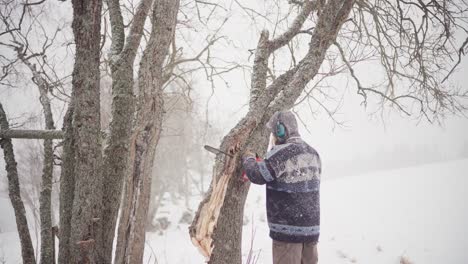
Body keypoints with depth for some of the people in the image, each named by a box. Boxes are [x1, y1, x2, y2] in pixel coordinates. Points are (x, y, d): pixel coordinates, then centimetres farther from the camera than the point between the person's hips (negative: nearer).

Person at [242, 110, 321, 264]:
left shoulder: (280, 153, -15)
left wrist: (248, 159, 11)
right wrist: (264, 164, 19)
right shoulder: (313, 153, 9)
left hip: (288, 227, -7)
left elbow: (256, 176, -8)